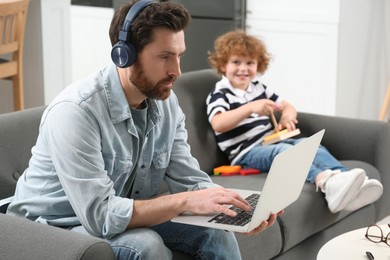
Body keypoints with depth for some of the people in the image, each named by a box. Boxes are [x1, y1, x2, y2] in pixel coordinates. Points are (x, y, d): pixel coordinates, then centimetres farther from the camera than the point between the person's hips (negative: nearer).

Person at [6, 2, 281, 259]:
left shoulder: (166, 102, -6)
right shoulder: (75, 111, -29)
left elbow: (190, 180, -4)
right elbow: (99, 215, -33)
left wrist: (240, 209, -22)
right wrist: (185, 202, -33)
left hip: (126, 219, 6)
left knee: (217, 233, -10)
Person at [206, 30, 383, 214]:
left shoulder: (259, 88, 21)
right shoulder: (219, 95, -1)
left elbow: (288, 106, 27)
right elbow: (217, 124, -21)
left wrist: (287, 115, 0)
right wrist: (250, 108, -31)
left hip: (273, 142, 7)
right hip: (247, 154, -7)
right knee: (284, 150, -36)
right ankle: (325, 181, -61)